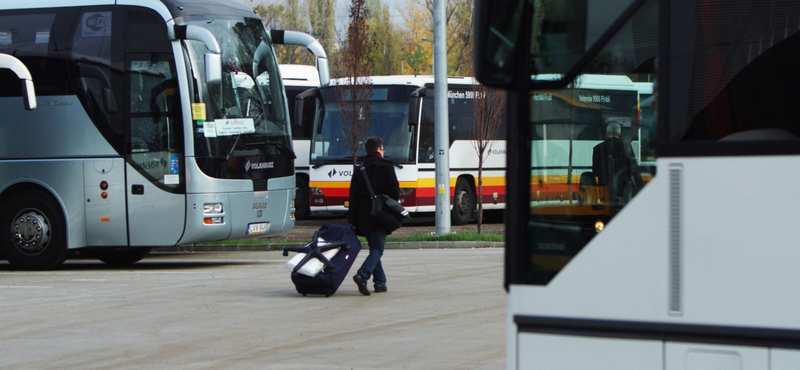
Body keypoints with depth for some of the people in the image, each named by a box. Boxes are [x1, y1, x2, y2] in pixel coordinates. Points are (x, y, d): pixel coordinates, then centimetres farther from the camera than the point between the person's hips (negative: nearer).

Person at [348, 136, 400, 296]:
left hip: (364, 217, 4)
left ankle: (380, 282, 12)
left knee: (374, 248, 14)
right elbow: (395, 191, -5)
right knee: (377, 249, -6)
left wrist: (352, 221, 4)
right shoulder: (387, 167, -3)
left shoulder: (359, 170, 7)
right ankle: (362, 275, -27)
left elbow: (353, 197, 4)